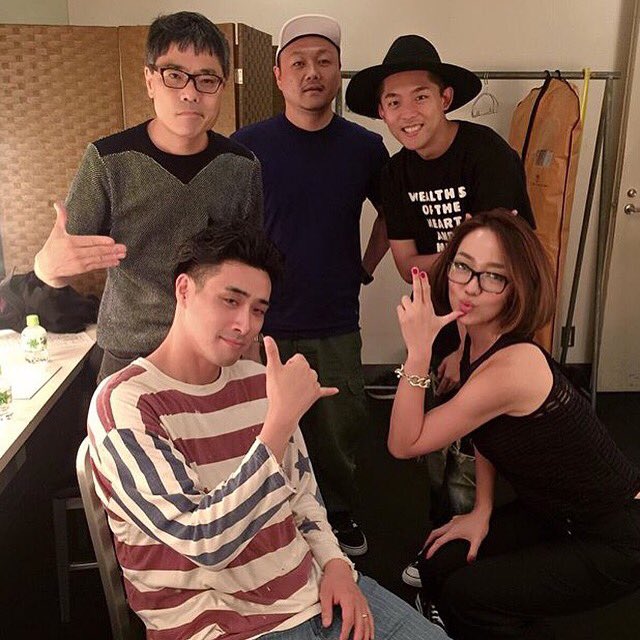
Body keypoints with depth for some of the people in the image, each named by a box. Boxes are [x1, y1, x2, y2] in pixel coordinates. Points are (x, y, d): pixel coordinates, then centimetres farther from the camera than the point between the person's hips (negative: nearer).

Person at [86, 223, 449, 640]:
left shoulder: (258, 382, 3)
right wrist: (282, 418, -29)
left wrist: (335, 564, -1)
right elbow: (205, 542, -25)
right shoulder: (124, 403, -17)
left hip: (314, 589, 6)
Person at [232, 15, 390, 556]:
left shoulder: (365, 147, 1)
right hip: (264, 324, -1)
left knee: (340, 431, 13)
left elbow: (390, 213, 17)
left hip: (337, 327, 2)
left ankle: (339, 514, 38)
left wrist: (366, 267, 9)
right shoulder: (247, 146, -5)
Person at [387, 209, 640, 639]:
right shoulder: (478, 337, -7)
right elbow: (486, 430, 9)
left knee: (466, 596, -12)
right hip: (557, 515, 8)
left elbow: (404, 444, -25)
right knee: (439, 565, 3)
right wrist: (482, 512, 3)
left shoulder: (513, 366, -34)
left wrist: (418, 351, -33)